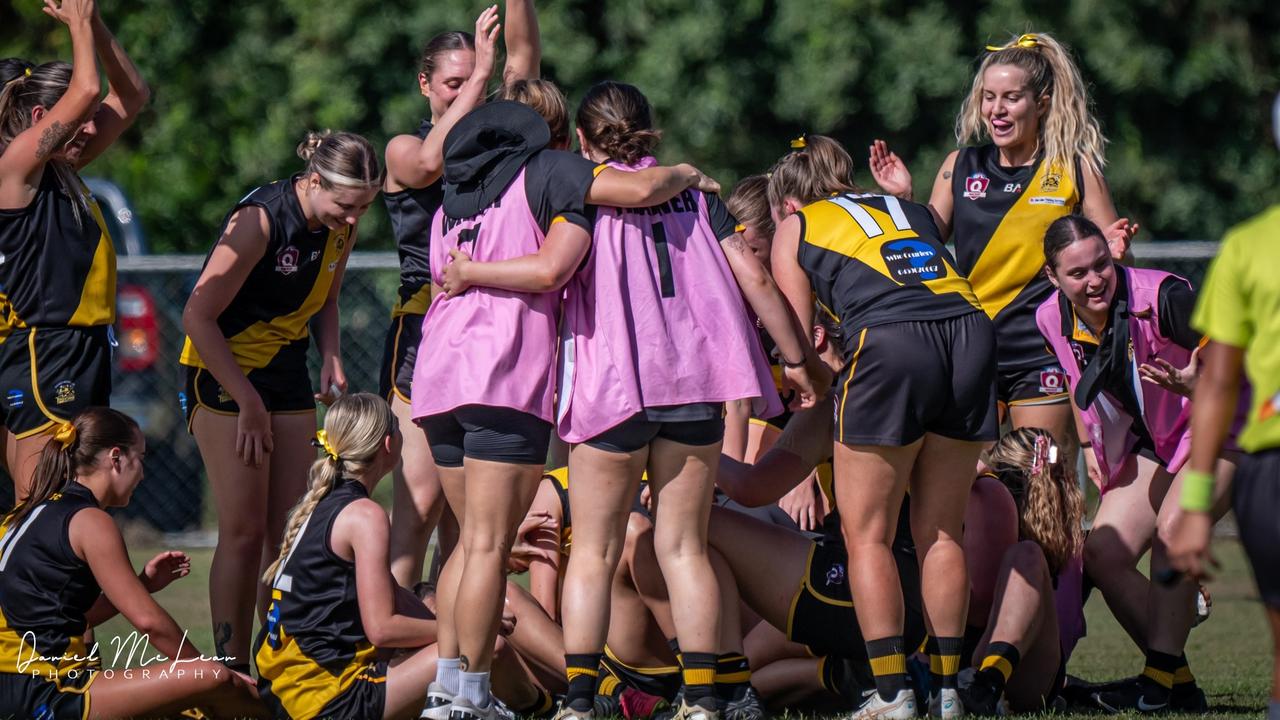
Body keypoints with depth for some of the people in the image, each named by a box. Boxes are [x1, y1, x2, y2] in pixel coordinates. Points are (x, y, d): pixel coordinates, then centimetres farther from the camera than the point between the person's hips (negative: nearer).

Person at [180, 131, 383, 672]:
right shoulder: (261, 220, -23)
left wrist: (331, 357, -2)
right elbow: (198, 315, -21)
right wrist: (248, 403, -18)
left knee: (292, 529, 0)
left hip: (287, 374, 7)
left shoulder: (339, 228, -2)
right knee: (244, 531, -10)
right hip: (223, 370, -7)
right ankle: (232, 673, -5)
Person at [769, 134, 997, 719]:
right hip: (971, 329, 5)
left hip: (891, 346, -4)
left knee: (867, 533, 6)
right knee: (941, 531, 13)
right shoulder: (909, 209, 34)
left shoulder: (794, 229, 21)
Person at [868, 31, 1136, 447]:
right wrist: (902, 201, -3)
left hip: (1044, 355, -3)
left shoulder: (1075, 167, 0)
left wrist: (1115, 250, -17)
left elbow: (1108, 254, 5)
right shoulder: (961, 167, 7)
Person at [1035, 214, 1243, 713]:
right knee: (1102, 555, -5)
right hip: (1152, 444, 7)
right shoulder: (1053, 320, -8)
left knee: (1173, 528, -30)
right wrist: (1089, 445, 12)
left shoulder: (1160, 297, -27)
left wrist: (1196, 381, -46)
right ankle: (1181, 683, 4)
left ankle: (1160, 680, -25)